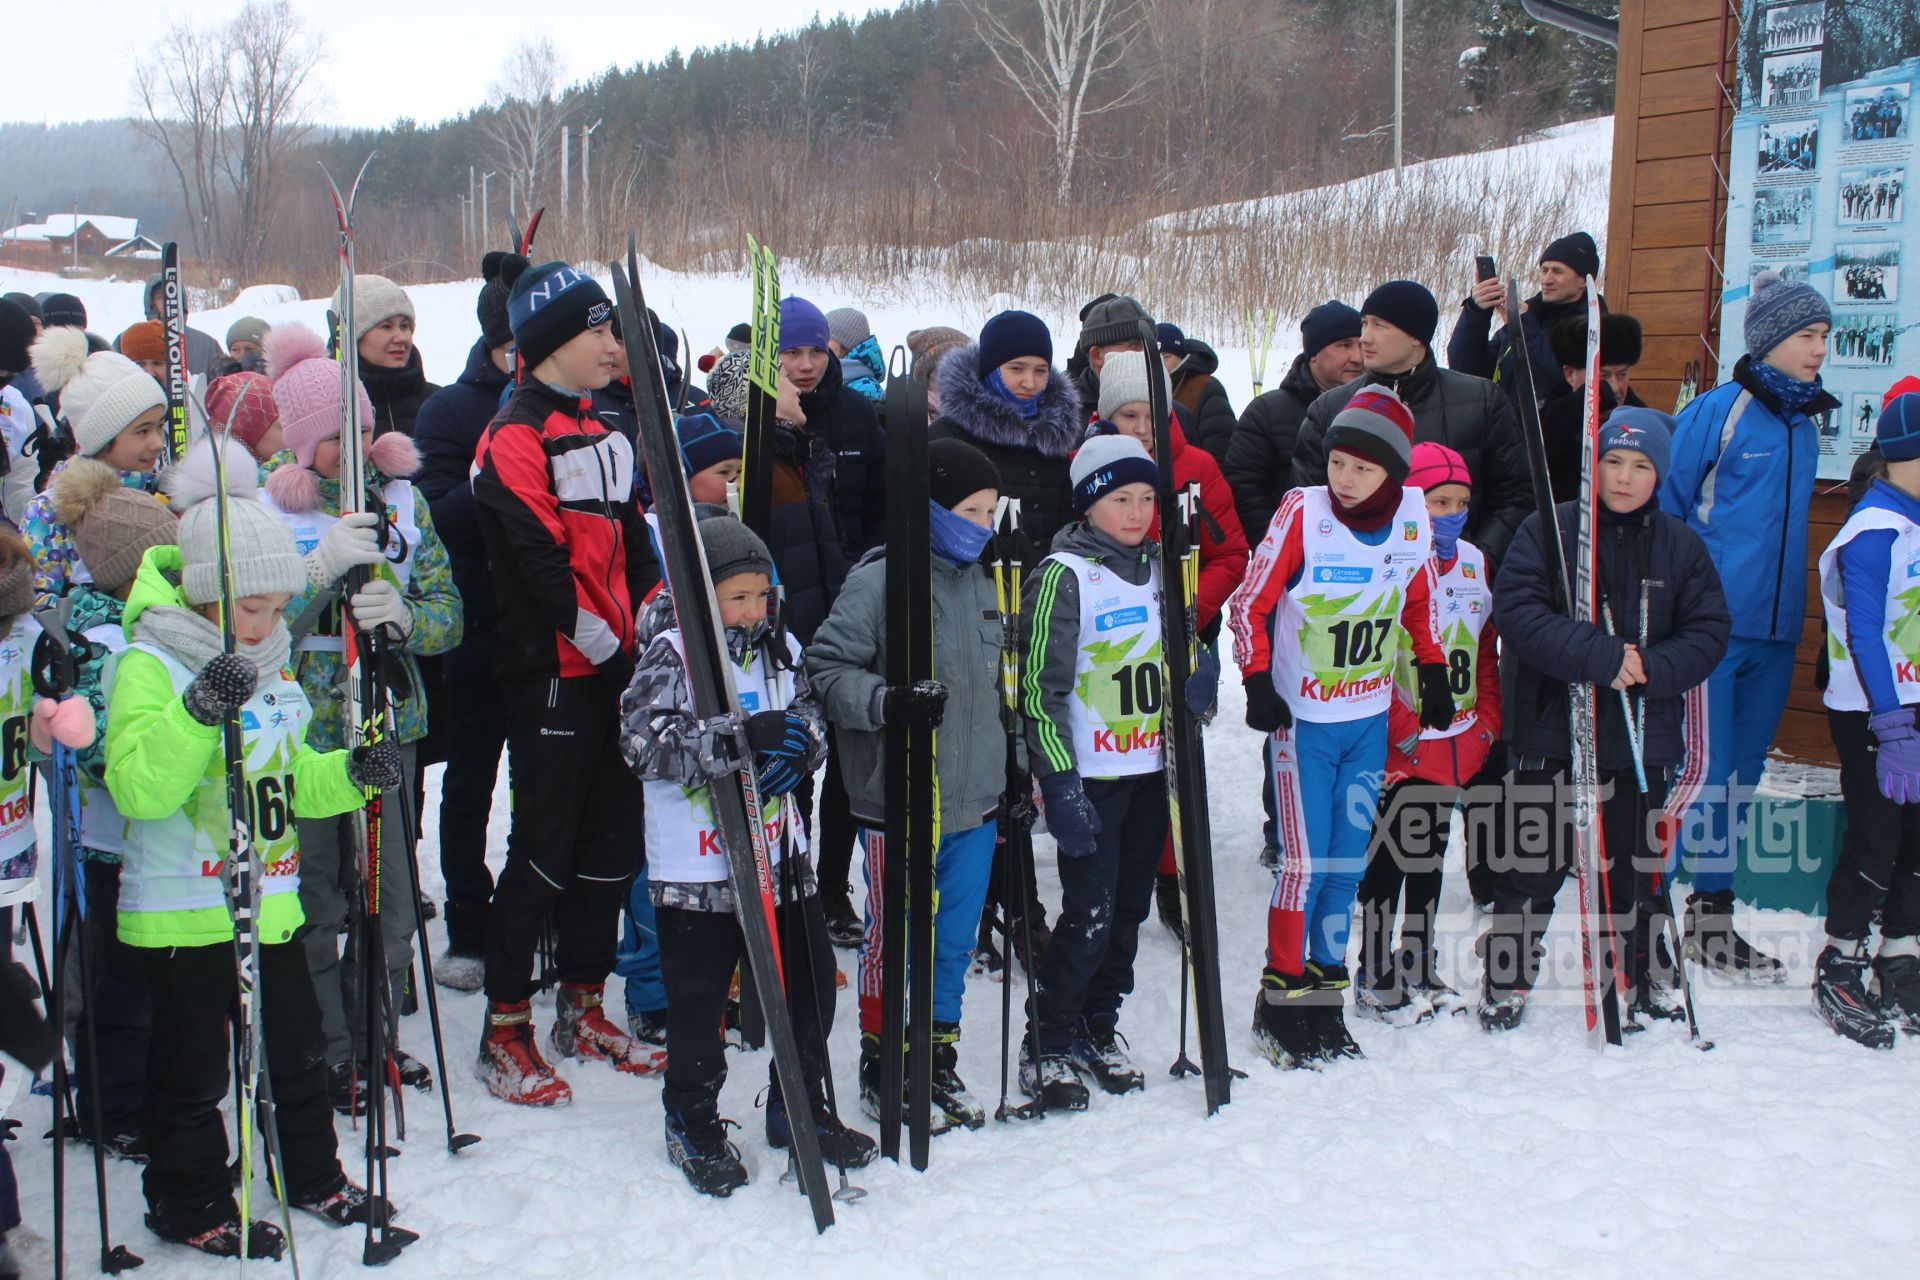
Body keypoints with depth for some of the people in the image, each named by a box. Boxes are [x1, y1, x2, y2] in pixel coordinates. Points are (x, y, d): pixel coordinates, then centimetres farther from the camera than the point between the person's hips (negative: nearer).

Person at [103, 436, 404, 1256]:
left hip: (269, 899, 7)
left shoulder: (268, 669, 11)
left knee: (295, 1048, 17)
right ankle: (189, 1203, 23)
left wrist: (350, 775, 1)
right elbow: (138, 787, -26)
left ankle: (312, 1175, 35)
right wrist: (199, 711, -37)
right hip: (183, 910, -7)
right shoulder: (149, 665, -14)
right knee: (193, 1067, 6)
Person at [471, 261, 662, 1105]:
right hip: (552, 675, -8)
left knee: (609, 843, 13)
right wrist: (599, 643, -14)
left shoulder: (596, 433, 16)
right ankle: (505, 1034, 8)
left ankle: (582, 1011, 26)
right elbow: (540, 560, -18)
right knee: (542, 851, -3)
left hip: (613, 669, 8)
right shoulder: (515, 437, -11)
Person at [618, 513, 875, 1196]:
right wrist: (742, 739, -31)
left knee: (810, 981, 11)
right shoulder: (670, 655, -10)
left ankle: (799, 1107, 31)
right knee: (697, 998, 5)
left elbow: (812, 723, 11)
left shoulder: (782, 648, 6)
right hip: (695, 865, -5)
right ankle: (693, 1121, 26)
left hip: (780, 853, 5)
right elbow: (646, 742, -22)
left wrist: (797, 748, -14)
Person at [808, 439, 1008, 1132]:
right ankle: (881, 1068, 23)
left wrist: (1012, 775, 22)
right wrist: (887, 702, -29)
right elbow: (827, 668, -13)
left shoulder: (981, 581, 11)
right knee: (894, 941, 7)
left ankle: (938, 1063, 29)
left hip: (974, 802, 6)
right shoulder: (877, 582, -12)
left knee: (953, 944, 14)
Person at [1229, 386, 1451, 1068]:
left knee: (1349, 860, 10)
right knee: (1306, 861, -5)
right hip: (1303, 720, -4)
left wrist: (1432, 670, 12)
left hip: (1370, 720, 4)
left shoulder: (1412, 514, -4)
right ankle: (1280, 1000, 9)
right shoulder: (1303, 512, -16)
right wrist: (1257, 680, -17)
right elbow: (1249, 603, -9)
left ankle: (1325, 998, 22)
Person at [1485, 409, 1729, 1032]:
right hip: (1552, 731, -2)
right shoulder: (1548, 530, -6)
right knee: (1533, 863, 6)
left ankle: (1635, 979, 31)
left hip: (1643, 739, 3)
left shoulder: (1682, 545, 4)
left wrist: (1650, 667, -17)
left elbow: (1708, 632, 2)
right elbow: (1516, 610, -16)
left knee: (1634, 866, 14)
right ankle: (1506, 978, 21)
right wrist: (1601, 656, -24)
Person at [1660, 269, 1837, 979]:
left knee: (1740, 775, 11)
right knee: (1700, 768, -9)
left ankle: (1712, 917, 21)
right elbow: (1664, 510, -5)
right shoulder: (1716, 412, -7)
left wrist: (1791, 617, 19)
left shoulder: (1805, 427, 13)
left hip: (1775, 632, 7)